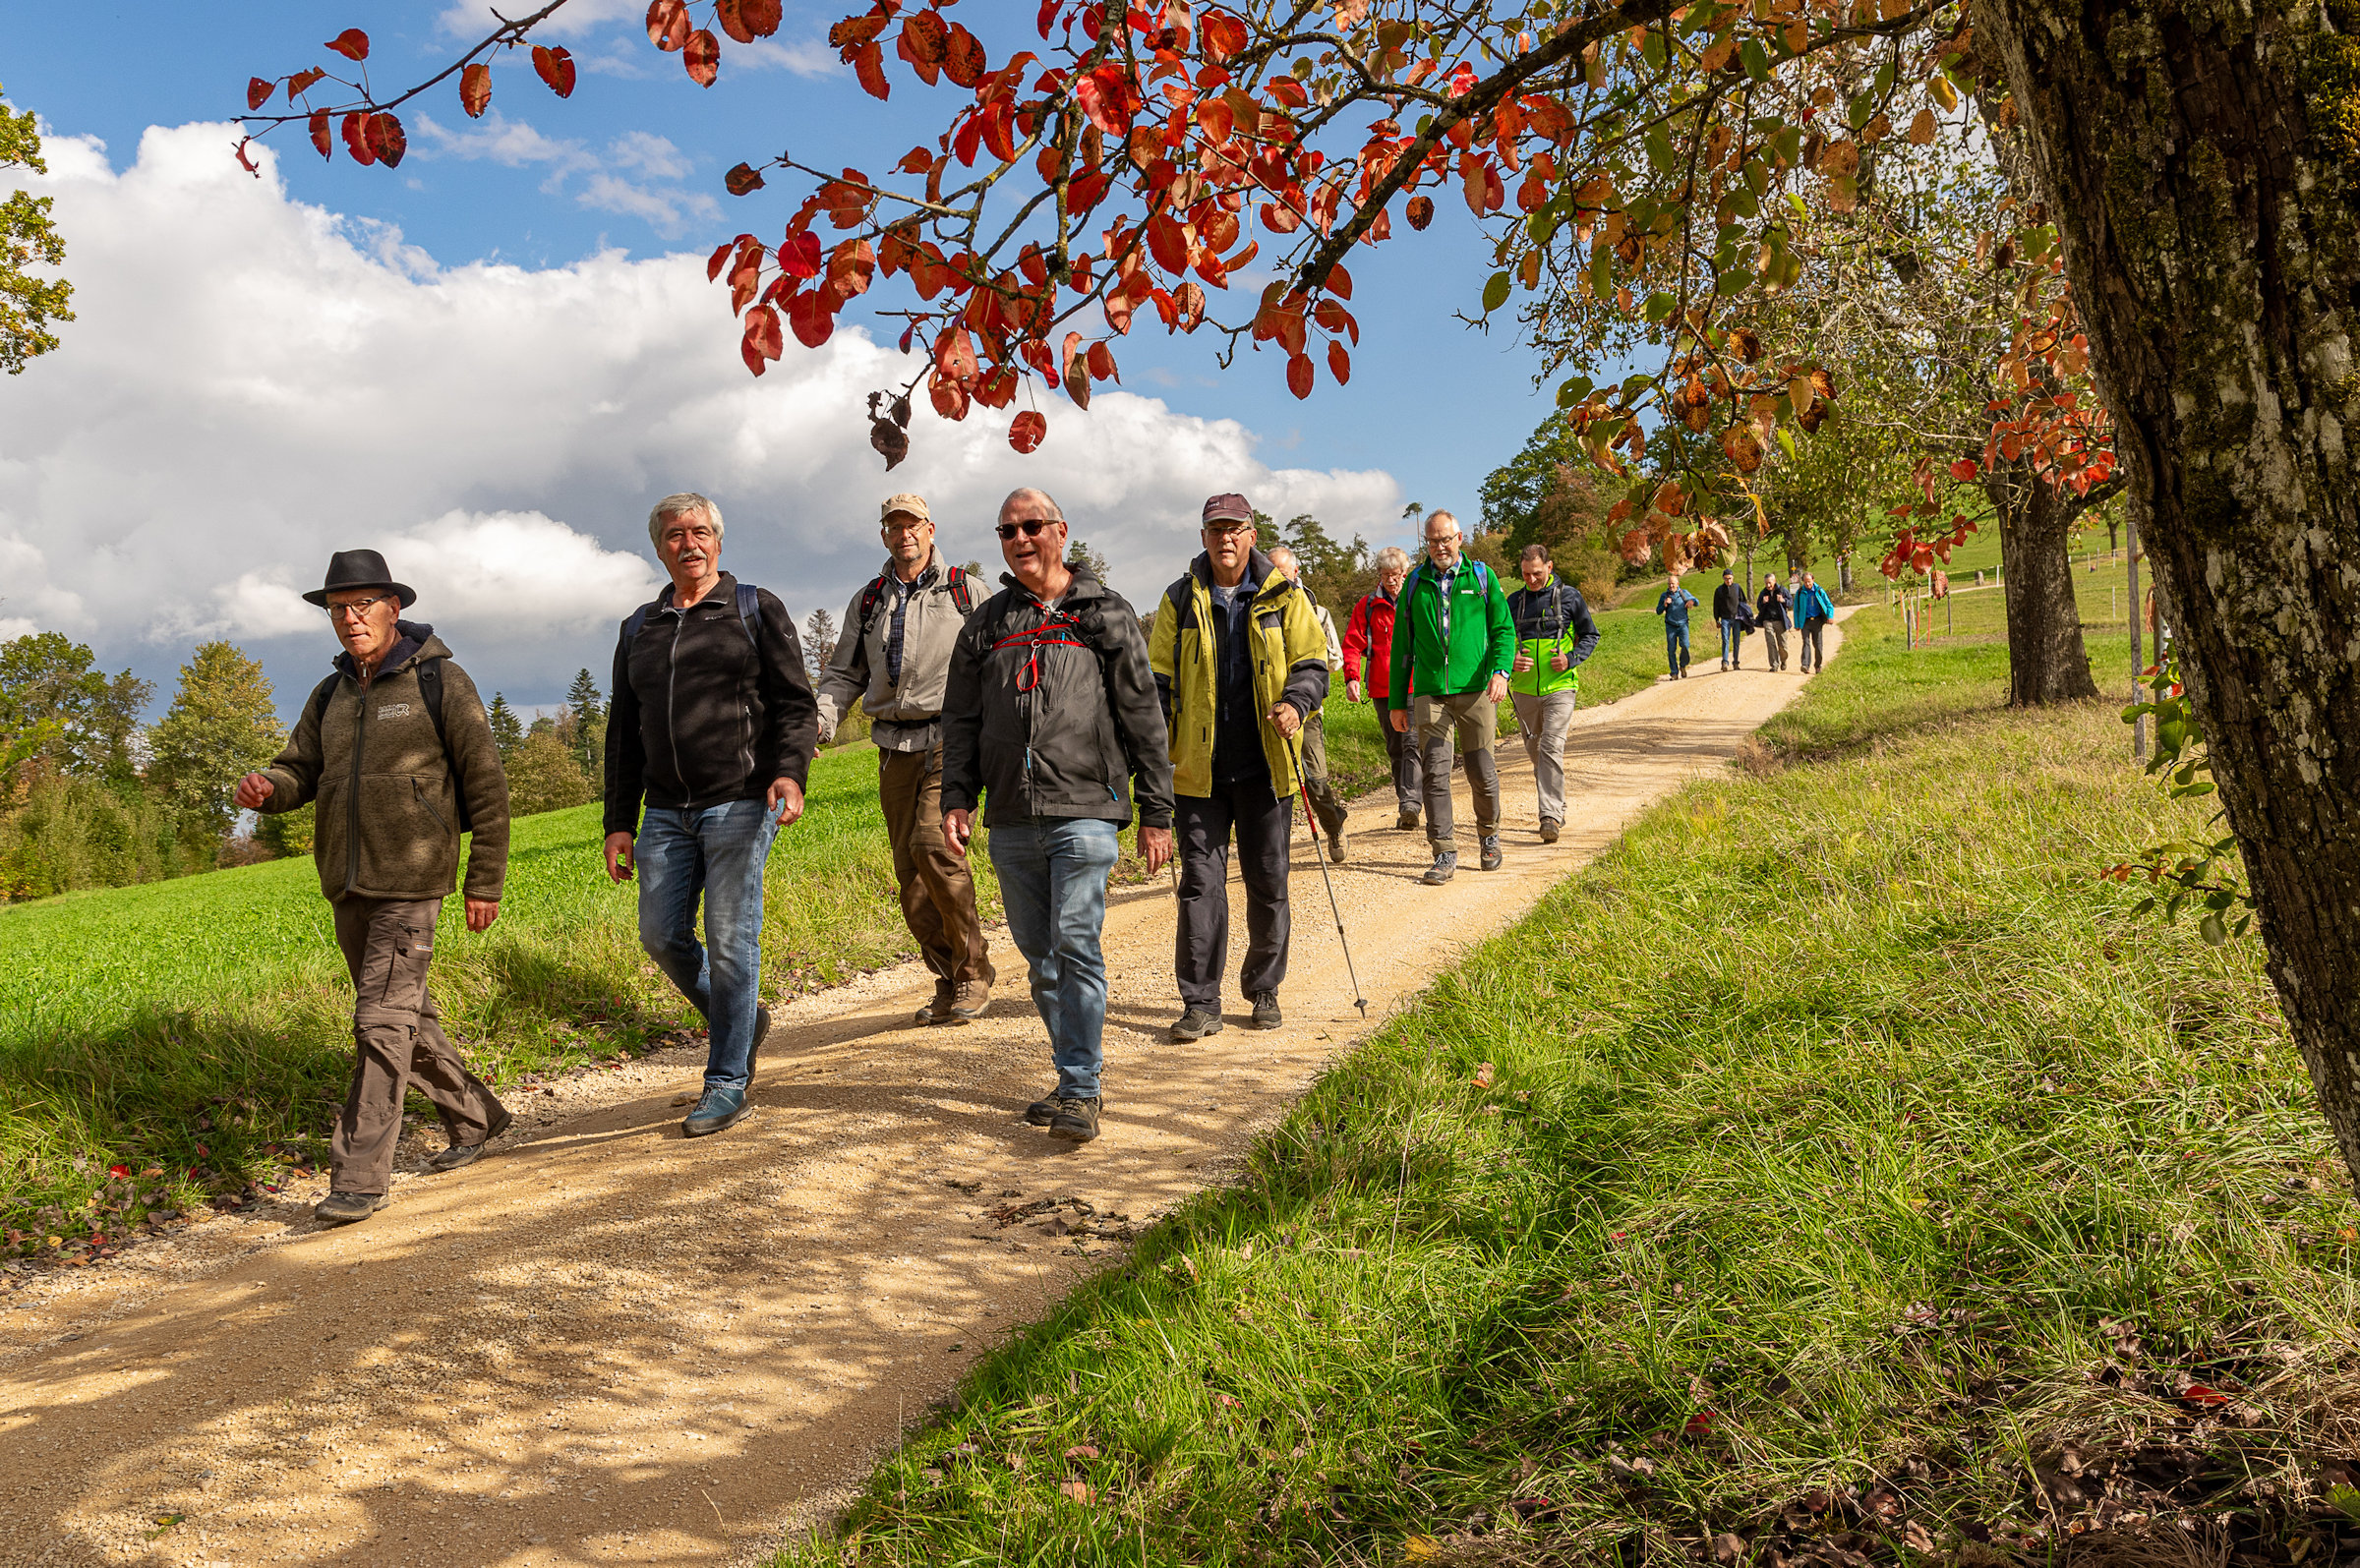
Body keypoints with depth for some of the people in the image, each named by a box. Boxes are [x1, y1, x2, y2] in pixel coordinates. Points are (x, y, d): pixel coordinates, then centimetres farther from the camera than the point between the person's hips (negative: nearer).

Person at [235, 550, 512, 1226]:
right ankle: (473, 1117, 32)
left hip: (409, 882, -7)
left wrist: (486, 880, -7)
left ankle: (359, 1178, -8)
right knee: (406, 1015, 15)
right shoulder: (331, 695, 14)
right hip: (347, 884, 7)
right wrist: (264, 787, -12)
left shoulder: (439, 682, -5)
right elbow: (300, 769, 13)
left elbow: (485, 784, -5)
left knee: (383, 1021, -10)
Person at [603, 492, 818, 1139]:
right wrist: (618, 822, 12)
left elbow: (796, 703, -2)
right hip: (666, 811, 5)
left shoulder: (756, 609, 5)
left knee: (731, 940, -5)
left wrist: (791, 772, -20)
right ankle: (742, 1020, 27)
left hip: (740, 802, -5)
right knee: (661, 934, 2)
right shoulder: (638, 629, 17)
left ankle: (727, 1082, 5)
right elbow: (623, 734, 18)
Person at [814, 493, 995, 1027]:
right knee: (909, 869, 2)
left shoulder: (964, 592, 8)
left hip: (951, 738, -4)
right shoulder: (867, 602, 18)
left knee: (933, 844, -22)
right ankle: (949, 983, 12)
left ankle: (974, 968, -9)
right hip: (896, 747, 5)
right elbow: (843, 673, 20)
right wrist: (821, 719, 1)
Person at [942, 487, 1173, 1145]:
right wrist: (957, 799, 3)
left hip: (1083, 812, -4)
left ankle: (1081, 1090, -7)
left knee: (1075, 944, -13)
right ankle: (1075, 1075, 21)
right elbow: (961, 719, 17)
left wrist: (1156, 813, 1)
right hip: (1011, 820, 4)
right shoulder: (986, 623, 15)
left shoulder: (1105, 614, 5)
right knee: (1040, 955, 9)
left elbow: (1143, 717, 4)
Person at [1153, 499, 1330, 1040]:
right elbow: (1159, 677, 9)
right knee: (1200, 882, -2)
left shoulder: (1284, 596, 4)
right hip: (1199, 769, 0)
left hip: (1265, 767, 0)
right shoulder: (1180, 601, 7)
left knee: (1268, 882, 8)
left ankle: (1264, 990, 24)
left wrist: (1296, 702, -19)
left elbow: (1311, 663, 2)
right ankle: (1200, 1003, 3)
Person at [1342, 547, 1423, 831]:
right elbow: (1352, 644, 4)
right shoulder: (1367, 606, 8)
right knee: (1395, 750, 9)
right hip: (1382, 689, 2)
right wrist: (1352, 677, -11)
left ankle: (1410, 804, -24)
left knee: (1413, 744, -17)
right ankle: (1408, 809, 17)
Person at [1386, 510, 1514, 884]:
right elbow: (1402, 644, 13)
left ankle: (1489, 833, 28)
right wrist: (1396, 701, 10)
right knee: (1435, 772, -6)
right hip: (1430, 694, 1)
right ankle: (1445, 853, 0)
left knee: (1481, 772, 2)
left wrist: (1500, 670, -14)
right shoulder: (1415, 583, 11)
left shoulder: (1482, 577, 7)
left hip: (1475, 690, -1)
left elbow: (1504, 629, 5)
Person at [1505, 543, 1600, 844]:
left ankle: (1550, 815, -18)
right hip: (1524, 689, 4)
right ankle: (1557, 806, 30)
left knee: (1551, 747, -16)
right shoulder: (1514, 601, 9)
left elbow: (1590, 635, 8)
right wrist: (1511, 661, -7)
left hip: (1559, 686, -4)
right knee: (1534, 750, 12)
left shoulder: (1569, 596, 1)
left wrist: (1570, 659, -10)